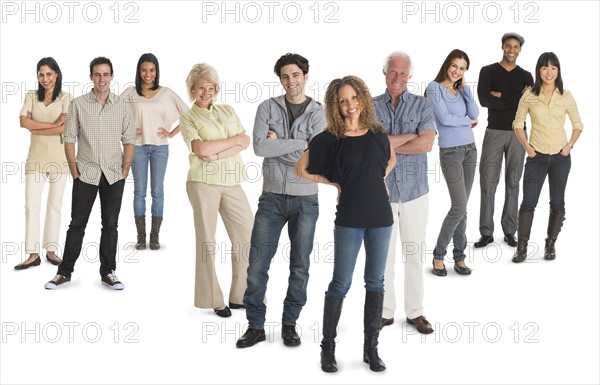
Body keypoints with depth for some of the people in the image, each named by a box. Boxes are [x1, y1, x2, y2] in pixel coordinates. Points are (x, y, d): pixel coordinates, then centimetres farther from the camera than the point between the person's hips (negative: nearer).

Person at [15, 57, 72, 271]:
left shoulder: (65, 97, -2)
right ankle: (33, 254, 2)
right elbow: (24, 121, -11)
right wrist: (52, 125, -17)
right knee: (31, 205, -2)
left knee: (54, 205, 7)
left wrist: (36, 129, -11)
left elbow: (65, 127, -15)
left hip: (59, 157, -2)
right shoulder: (31, 96, 5)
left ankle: (51, 250, 16)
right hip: (36, 157, 2)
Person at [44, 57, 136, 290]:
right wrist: (74, 170, -4)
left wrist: (125, 170, -2)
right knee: (77, 224, 3)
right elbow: (69, 139, 1)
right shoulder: (78, 104, 0)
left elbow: (129, 139, 5)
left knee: (110, 225, 7)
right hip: (85, 173, -1)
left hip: (114, 174, 1)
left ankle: (108, 272, 16)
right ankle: (65, 272, 11)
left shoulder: (122, 105, 3)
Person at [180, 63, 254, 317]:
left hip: (231, 181, 4)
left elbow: (246, 143, 3)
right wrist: (234, 140, -4)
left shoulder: (228, 111, 16)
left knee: (247, 235, 0)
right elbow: (201, 148, -12)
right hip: (203, 182, -4)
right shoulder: (187, 118, 5)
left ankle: (241, 295, 12)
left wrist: (217, 154, -10)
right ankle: (213, 299, 10)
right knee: (207, 240, 1)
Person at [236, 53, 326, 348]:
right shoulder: (267, 108, 1)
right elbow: (260, 147, -15)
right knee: (257, 264, 2)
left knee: (300, 266, 8)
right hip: (271, 198, 1)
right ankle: (256, 325, 15)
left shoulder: (319, 114, -3)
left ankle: (289, 324, 23)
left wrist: (277, 144, -11)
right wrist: (300, 143, -15)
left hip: (305, 200, -1)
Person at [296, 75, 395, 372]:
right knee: (341, 283, 1)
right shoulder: (330, 139, -6)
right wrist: (335, 183, -2)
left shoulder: (377, 134, 4)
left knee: (375, 282, 8)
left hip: (380, 216, 4)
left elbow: (391, 159, 24)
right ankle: (328, 347, 13)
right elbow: (302, 170, -1)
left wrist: (378, 178, 6)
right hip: (349, 218, -3)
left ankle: (371, 348, 19)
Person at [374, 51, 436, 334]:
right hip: (381, 191, 0)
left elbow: (427, 144, -13)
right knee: (382, 254, 7)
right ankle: (385, 311, 19)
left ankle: (415, 311, 20)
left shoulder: (422, 105, 2)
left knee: (414, 254, 8)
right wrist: (411, 135, -12)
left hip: (415, 191, 0)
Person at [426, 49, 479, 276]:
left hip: (470, 149, 6)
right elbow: (444, 118, -16)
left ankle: (459, 257, 13)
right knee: (459, 207, -10)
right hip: (450, 152, -6)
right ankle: (438, 254, 5)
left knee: (461, 207, 6)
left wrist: (465, 87, 0)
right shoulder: (435, 88, -6)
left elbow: (475, 114, 0)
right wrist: (467, 122, 0)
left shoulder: (461, 90, 13)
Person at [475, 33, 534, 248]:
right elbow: (484, 100, -13)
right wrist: (516, 98, -11)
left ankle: (509, 231, 14)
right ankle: (486, 233, 4)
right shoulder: (488, 71, 3)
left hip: (517, 133, 2)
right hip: (494, 132, -2)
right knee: (488, 182, -3)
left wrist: (501, 96, -12)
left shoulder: (525, 76, 9)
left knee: (513, 183, 7)